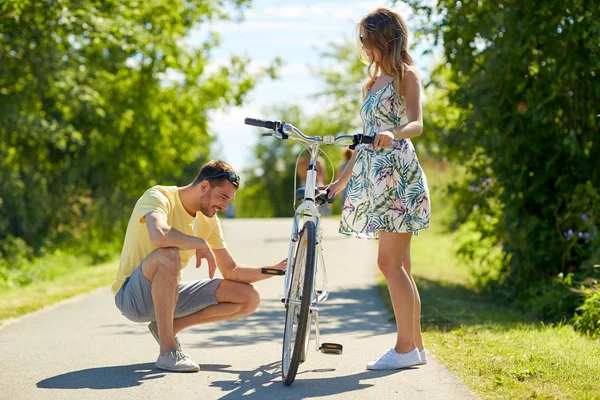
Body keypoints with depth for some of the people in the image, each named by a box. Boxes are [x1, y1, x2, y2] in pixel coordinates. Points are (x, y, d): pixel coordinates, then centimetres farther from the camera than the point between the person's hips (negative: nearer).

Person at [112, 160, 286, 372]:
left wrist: (274, 269, -5)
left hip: (167, 294, 8)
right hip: (132, 297, -7)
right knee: (168, 255, -39)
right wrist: (201, 244, -25)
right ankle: (167, 351, -30)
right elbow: (159, 236, -41)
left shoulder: (208, 220, 4)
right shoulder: (158, 197, -18)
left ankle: (169, 326, 5)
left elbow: (231, 270, 9)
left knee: (249, 298, -2)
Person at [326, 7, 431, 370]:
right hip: (375, 176, 8)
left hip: (398, 175, -8)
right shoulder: (373, 83, 22)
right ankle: (416, 346, 10)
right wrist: (341, 181, 23)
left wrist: (393, 134, -38)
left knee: (390, 262, -13)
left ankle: (405, 347, -9)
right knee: (399, 264, 7)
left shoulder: (406, 76, -2)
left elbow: (417, 125, -17)